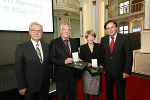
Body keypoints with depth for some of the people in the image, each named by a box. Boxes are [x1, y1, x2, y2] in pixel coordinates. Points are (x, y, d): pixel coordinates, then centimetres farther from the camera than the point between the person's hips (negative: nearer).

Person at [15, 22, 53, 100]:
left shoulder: (46, 46, 2)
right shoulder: (21, 47, -11)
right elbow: (19, 69, -10)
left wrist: (50, 77, 7)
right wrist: (21, 86, -9)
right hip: (30, 86, -3)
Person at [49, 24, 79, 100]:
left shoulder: (73, 41, 8)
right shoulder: (54, 42, -8)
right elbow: (51, 59, -14)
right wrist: (64, 61, -25)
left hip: (73, 75, 5)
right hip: (61, 75, -4)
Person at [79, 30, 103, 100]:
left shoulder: (98, 46, 5)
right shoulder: (82, 47, 3)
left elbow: (101, 58, 8)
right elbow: (80, 60, 3)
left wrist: (101, 65, -8)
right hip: (86, 71, 0)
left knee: (96, 89, 8)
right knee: (86, 89, 9)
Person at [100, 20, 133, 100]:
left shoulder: (125, 37, -7)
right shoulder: (103, 39, 3)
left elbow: (129, 55, -9)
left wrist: (127, 71, -12)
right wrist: (101, 65, -3)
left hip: (120, 71, -3)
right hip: (107, 71, 3)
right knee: (108, 92, 20)